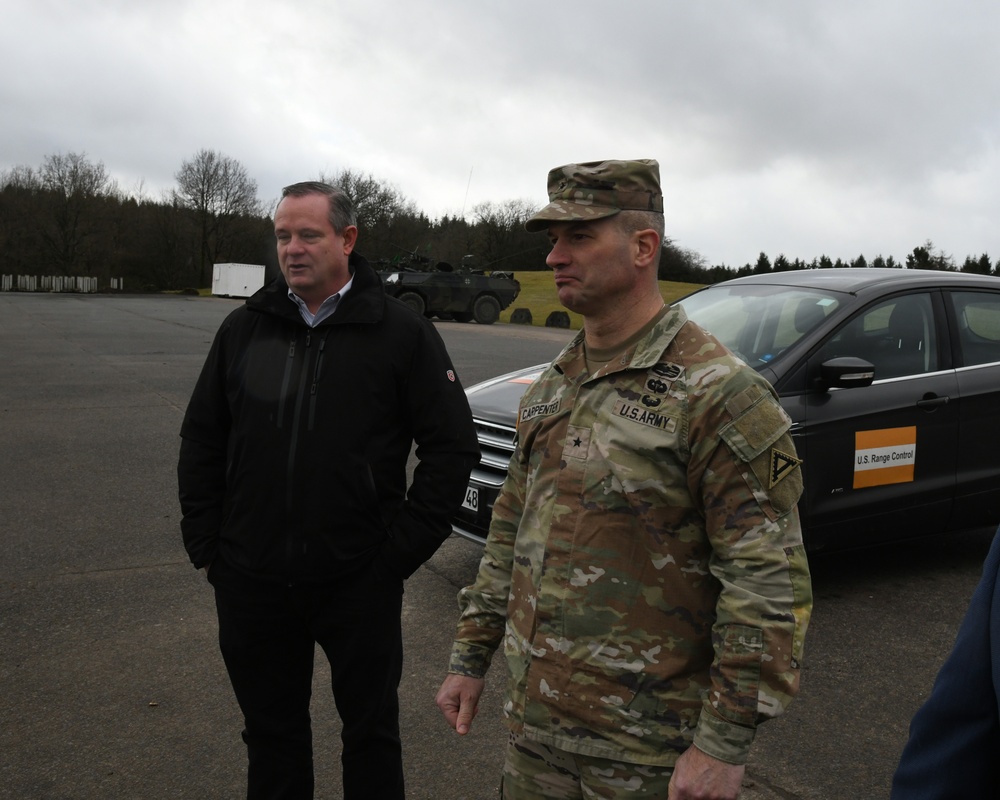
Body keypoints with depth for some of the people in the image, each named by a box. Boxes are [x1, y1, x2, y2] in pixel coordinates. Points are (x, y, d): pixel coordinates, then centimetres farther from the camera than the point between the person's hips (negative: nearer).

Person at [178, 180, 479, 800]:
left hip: (360, 583, -3)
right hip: (250, 581, 4)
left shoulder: (402, 333, -7)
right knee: (272, 731, 20)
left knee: (371, 730, 15)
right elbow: (202, 440, 10)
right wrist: (206, 544, 4)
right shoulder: (245, 329, 4)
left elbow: (453, 447, -6)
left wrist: (402, 550, -10)